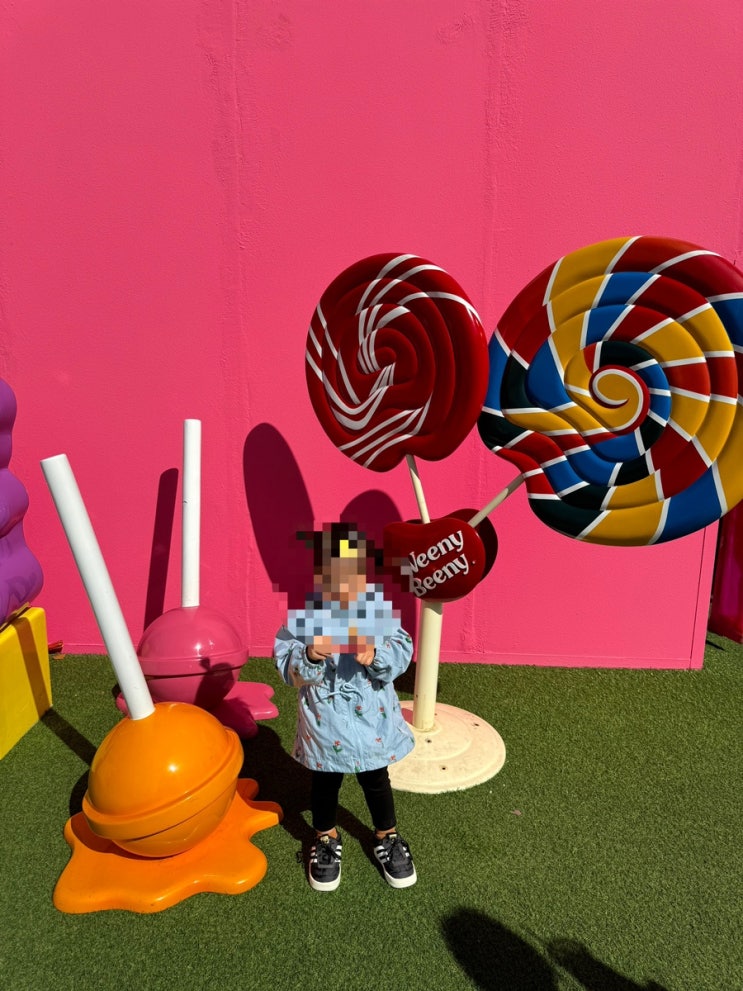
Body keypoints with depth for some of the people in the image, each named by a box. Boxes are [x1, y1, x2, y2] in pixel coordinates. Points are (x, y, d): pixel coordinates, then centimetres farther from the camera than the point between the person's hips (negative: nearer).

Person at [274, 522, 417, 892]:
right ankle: (326, 840, 50)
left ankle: (387, 838, 49)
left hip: (372, 721, 1)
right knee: (325, 783, 23)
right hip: (324, 723, 0)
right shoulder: (302, 611, -17)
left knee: (376, 781, 22)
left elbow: (402, 651, -12)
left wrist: (376, 654, -32)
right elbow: (285, 663, -15)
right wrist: (309, 656, -35)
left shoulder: (379, 606, -13)